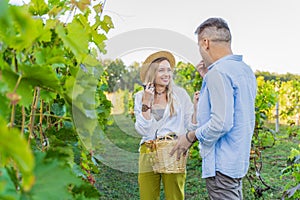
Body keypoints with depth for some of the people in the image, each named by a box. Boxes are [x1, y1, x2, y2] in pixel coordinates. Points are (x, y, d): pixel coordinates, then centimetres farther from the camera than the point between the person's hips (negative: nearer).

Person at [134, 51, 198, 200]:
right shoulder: (140, 97, 7)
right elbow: (143, 130, -3)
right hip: (148, 154, 1)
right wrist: (146, 103, -10)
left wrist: (196, 105, -10)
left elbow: (191, 126, 5)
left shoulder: (179, 94, 4)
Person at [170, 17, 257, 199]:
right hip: (239, 159, 10)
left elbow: (221, 123, -25)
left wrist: (190, 137, -11)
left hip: (222, 163, -10)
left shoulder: (218, 73, -19)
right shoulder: (246, 70, 10)